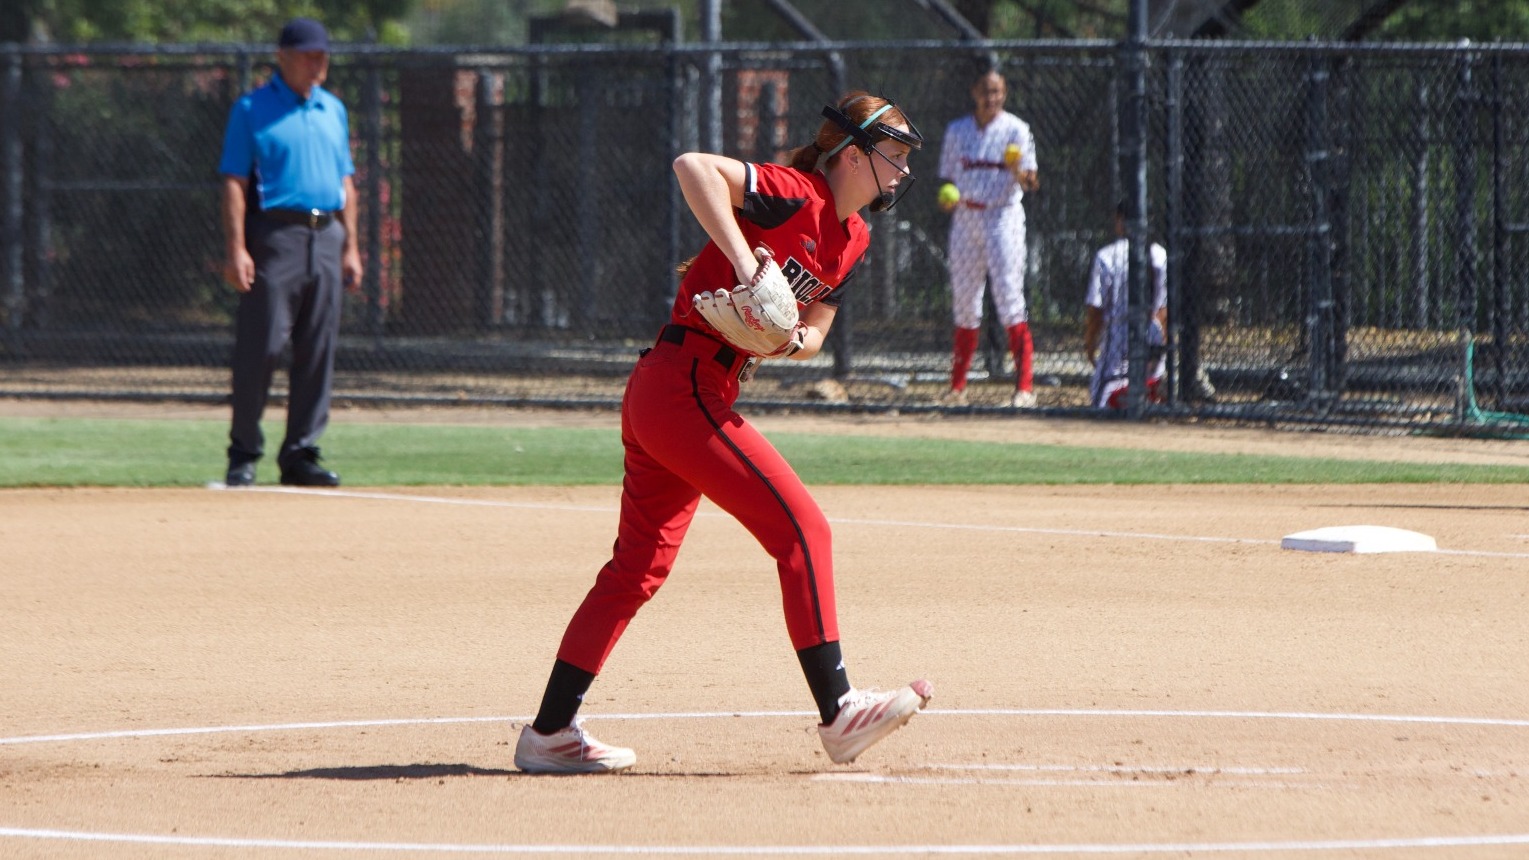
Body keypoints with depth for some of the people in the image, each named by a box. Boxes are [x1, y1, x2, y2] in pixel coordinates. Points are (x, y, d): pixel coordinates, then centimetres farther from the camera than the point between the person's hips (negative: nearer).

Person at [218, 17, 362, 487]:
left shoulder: (333, 110, 18)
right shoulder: (252, 110, -1)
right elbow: (235, 183, -6)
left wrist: (350, 246, 13)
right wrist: (236, 249, -16)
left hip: (326, 237, 6)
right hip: (274, 235, -6)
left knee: (318, 352, 4)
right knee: (261, 347, -7)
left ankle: (300, 453, 8)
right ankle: (244, 453, 2)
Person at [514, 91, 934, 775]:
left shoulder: (850, 239, 13)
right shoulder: (795, 197, -15)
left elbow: (813, 328, 18)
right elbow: (693, 167, -26)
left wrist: (792, 340, -6)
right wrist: (747, 264, -31)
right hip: (687, 389, -10)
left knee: (641, 565, 12)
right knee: (800, 528, -10)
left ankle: (549, 735, 16)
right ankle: (838, 713, -8)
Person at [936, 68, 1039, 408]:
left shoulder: (1016, 130, -1)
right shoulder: (957, 131, 11)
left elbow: (1029, 182, -6)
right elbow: (947, 179, 15)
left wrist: (1021, 173, -29)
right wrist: (946, 198, -7)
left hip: (1003, 217, -4)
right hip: (965, 218, 4)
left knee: (1009, 296, -13)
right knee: (964, 301, 8)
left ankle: (1025, 385, -15)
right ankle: (957, 386, 17)